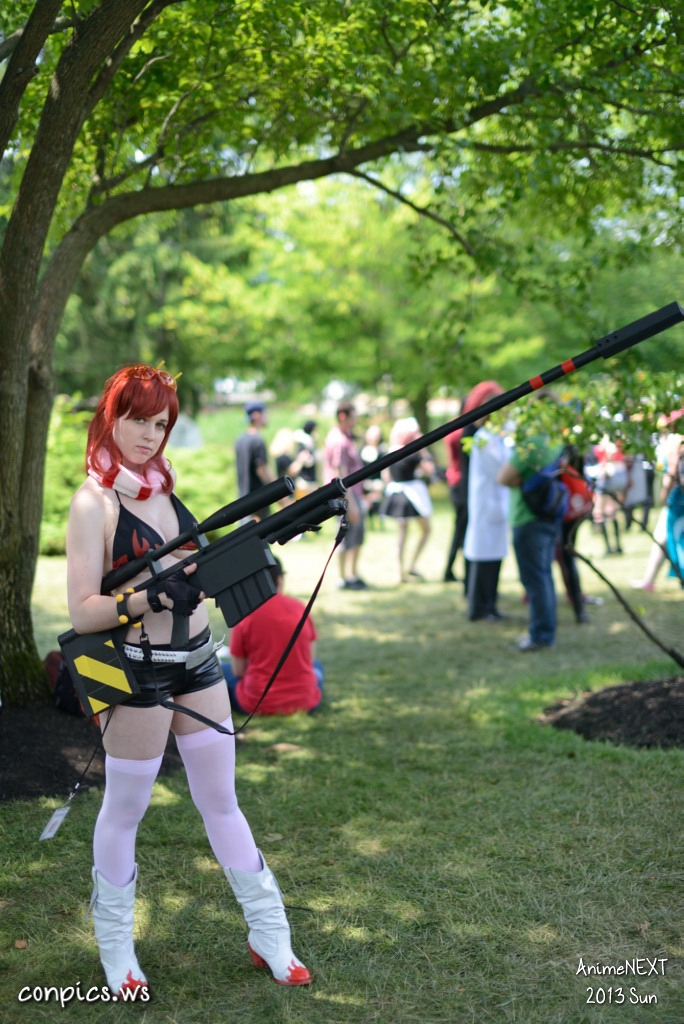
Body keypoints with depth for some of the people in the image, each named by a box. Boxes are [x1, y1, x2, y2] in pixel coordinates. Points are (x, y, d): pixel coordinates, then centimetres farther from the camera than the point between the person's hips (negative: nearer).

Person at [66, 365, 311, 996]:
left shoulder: (163, 483, 9)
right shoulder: (94, 502, -13)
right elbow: (81, 612, -19)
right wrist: (152, 596, -32)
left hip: (195, 660, 7)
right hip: (137, 670, -6)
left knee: (221, 801, 14)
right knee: (124, 811, 8)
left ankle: (269, 934, 23)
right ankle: (115, 947, 27)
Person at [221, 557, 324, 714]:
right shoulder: (299, 607, -4)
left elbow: (238, 671, -5)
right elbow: (310, 658, 4)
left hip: (258, 704, -2)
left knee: (222, 669, 21)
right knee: (316, 665, 33)